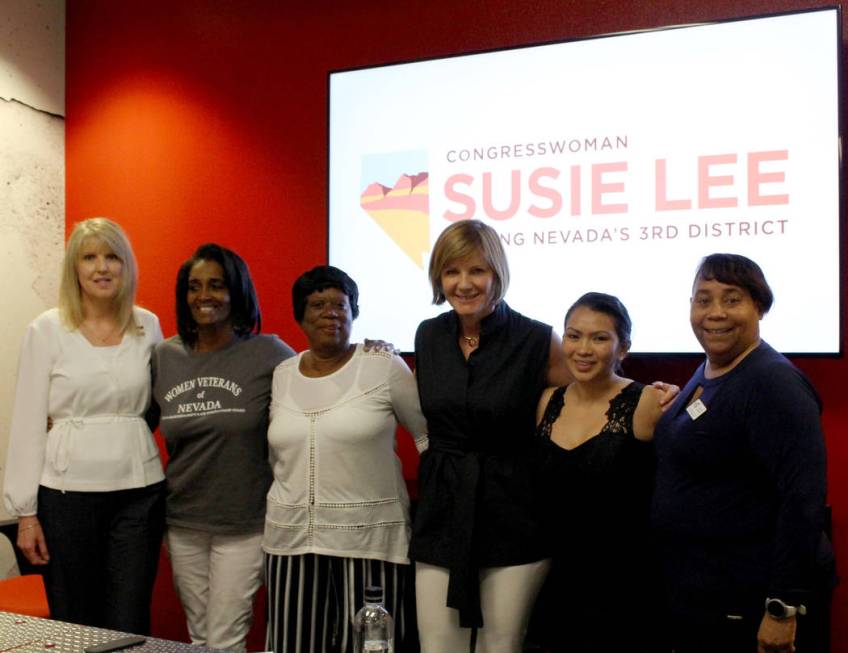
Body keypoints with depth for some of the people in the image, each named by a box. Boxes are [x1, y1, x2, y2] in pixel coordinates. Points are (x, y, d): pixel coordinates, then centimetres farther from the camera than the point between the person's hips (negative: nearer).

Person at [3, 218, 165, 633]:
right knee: (72, 624, 9)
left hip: (139, 492, 2)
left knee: (130, 628, 4)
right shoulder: (46, 330, -2)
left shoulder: (149, 326, 5)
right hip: (67, 493, -1)